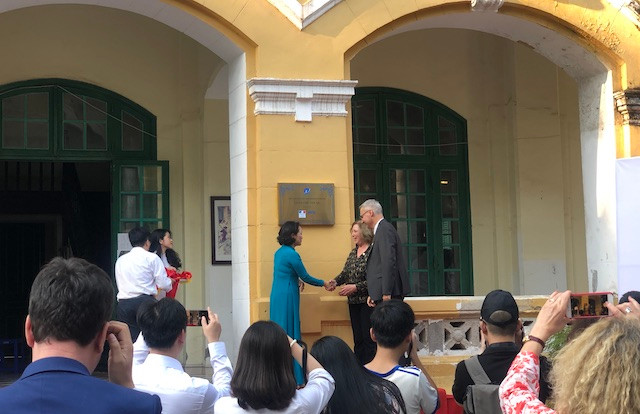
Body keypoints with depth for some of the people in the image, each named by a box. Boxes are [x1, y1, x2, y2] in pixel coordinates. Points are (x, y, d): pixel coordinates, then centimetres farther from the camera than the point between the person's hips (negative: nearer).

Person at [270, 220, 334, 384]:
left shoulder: (280, 252, 12)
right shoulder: (292, 254, -15)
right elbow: (306, 277, -7)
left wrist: (297, 280, 9)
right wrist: (324, 284, 6)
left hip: (277, 297, 9)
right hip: (287, 297, -9)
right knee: (290, 334, -4)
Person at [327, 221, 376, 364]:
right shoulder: (353, 253, 14)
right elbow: (345, 273, 15)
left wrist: (356, 287, -19)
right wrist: (335, 281, -4)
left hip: (367, 301, -8)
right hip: (354, 302, 8)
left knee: (369, 337, -5)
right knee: (357, 338, 11)